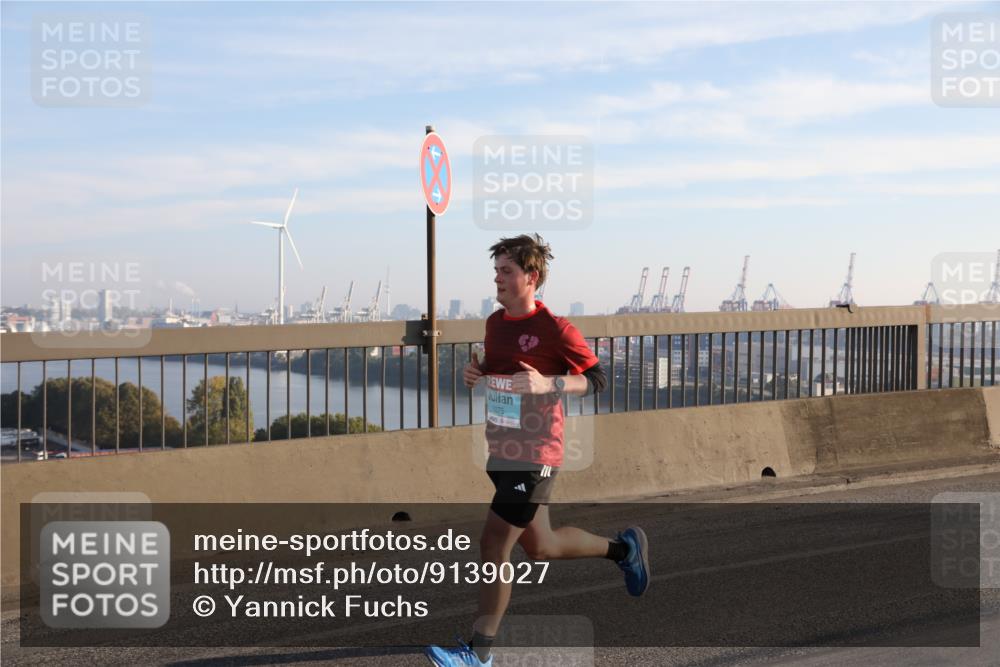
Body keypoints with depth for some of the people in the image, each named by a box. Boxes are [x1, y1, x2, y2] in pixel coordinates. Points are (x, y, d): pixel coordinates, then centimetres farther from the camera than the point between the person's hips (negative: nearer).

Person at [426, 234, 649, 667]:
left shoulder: (555, 329, -14)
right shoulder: (495, 322, 8)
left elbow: (597, 379, -11)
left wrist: (548, 384, -26)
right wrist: (476, 370, 2)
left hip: (533, 457, -8)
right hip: (500, 452, 9)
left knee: (493, 547, -8)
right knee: (539, 547, 19)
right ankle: (622, 548, 42)